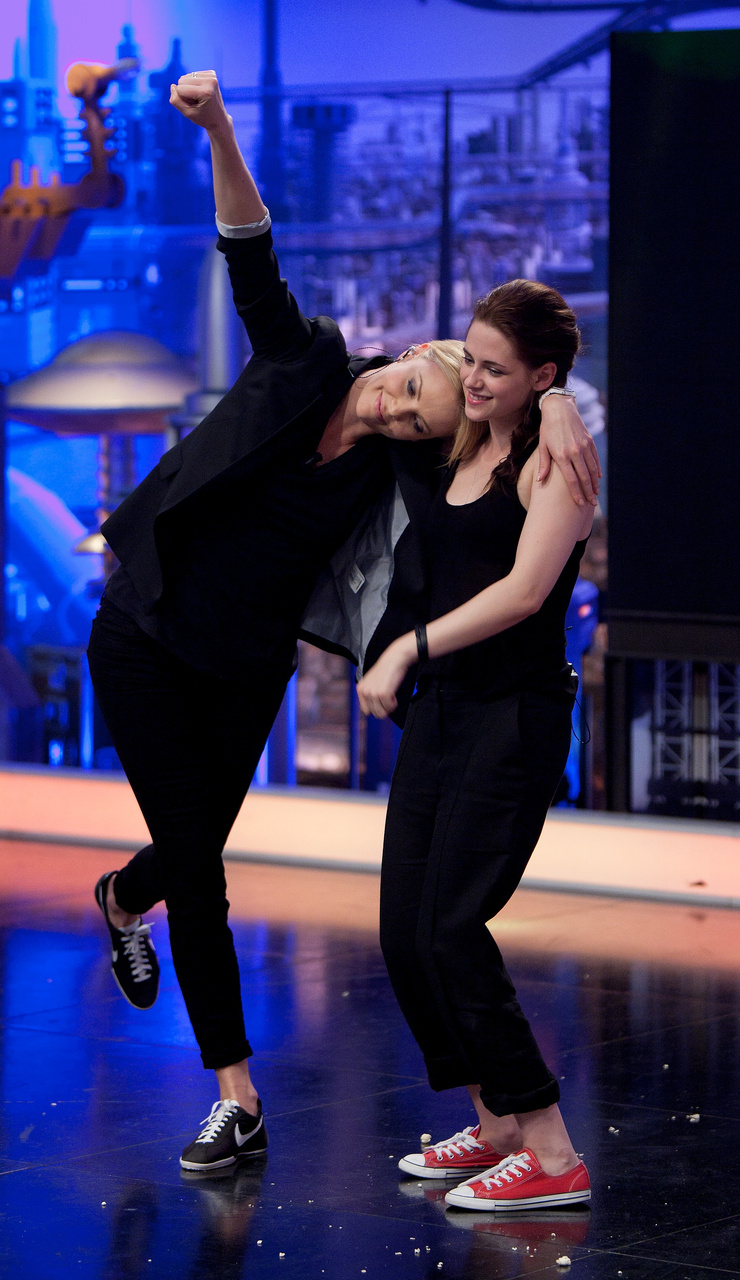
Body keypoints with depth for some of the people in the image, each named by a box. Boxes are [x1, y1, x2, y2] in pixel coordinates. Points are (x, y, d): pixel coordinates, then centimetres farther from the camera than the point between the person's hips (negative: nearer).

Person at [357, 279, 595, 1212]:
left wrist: (411, 648, -22)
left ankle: (551, 1156, -9)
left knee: (450, 931, -14)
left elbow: (525, 590, -19)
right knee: (404, 934, 5)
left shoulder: (558, 458, -8)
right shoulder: (465, 449, 15)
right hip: (441, 708, 8)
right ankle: (497, 1128, 19)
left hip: (515, 714, -8)